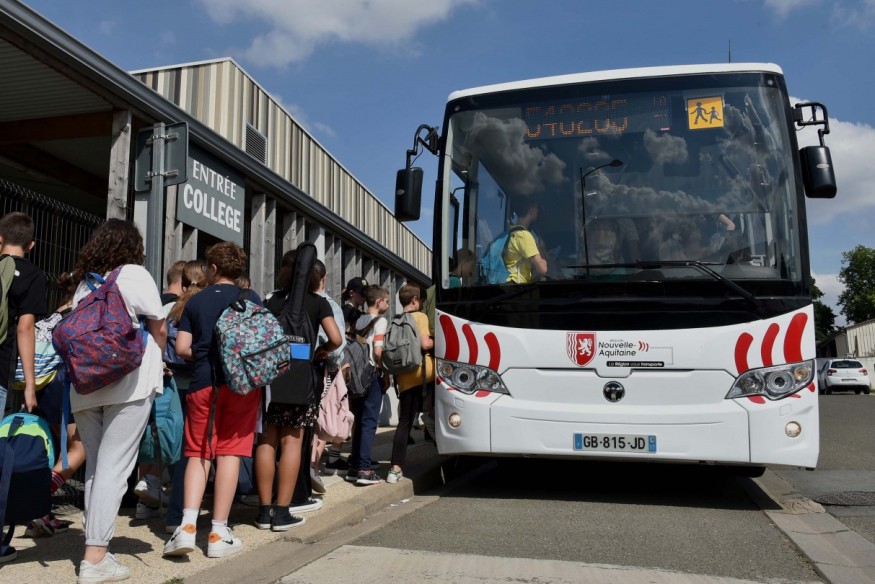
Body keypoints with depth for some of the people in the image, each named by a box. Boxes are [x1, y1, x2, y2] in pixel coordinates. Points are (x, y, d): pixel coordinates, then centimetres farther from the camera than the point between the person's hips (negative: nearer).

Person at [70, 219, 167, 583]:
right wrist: (155, 360, 22)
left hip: (85, 384, 6)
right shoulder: (134, 274, 2)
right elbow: (159, 327, 4)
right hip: (129, 381, -5)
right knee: (113, 468, -5)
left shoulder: (84, 283, 17)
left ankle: (95, 549, 15)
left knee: (95, 467, 13)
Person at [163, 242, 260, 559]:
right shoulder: (250, 298, 5)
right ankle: (219, 533, 3)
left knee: (198, 453, 9)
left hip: (202, 383, 2)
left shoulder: (195, 301, 9)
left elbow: (182, 348, 5)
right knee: (229, 452, 1)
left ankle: (187, 525, -4)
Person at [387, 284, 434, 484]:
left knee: (404, 422, 5)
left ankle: (396, 468, 1)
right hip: (422, 371, -5)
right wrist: (437, 341, 4)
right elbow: (425, 343, -13)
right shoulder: (420, 316, -2)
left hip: (404, 376, 5)